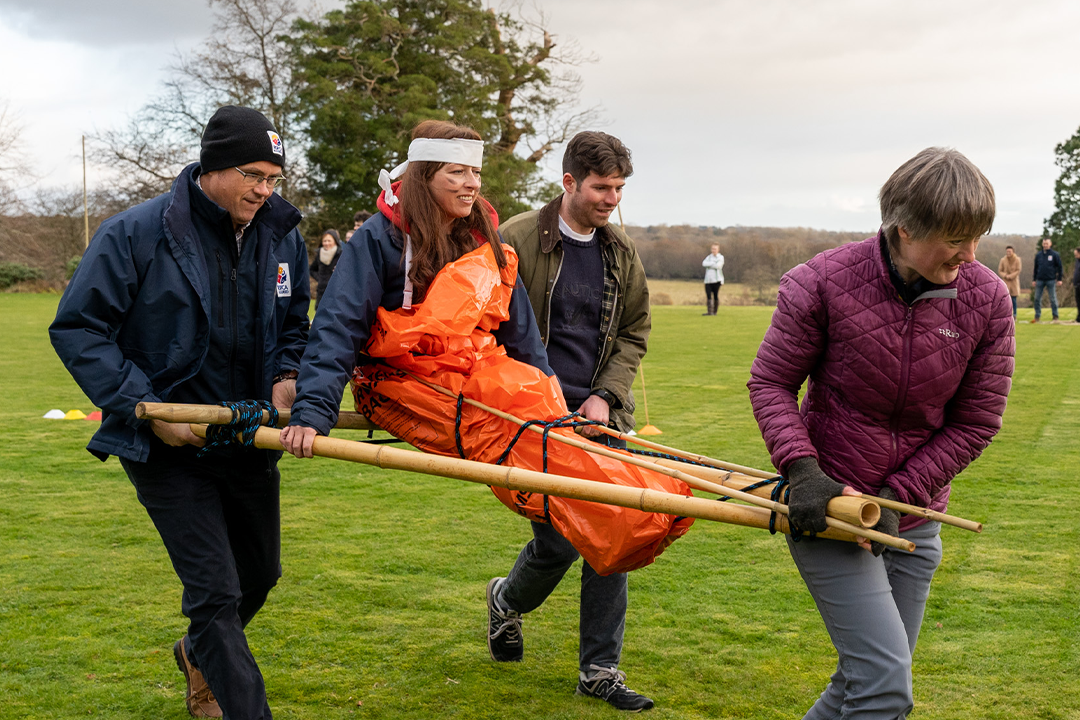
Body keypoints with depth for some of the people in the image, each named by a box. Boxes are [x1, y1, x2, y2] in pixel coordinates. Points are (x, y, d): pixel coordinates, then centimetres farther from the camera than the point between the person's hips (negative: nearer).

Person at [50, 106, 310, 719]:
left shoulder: (282, 237, 1)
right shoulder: (136, 233, -15)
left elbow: (295, 327, 15)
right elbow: (78, 330, -11)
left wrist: (288, 375, -7)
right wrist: (147, 409, -18)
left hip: (251, 438, 6)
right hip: (169, 445, -6)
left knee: (259, 574, 21)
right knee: (216, 592, -10)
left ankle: (201, 657, 51)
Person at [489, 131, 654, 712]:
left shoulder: (622, 252, 10)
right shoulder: (518, 240, -5)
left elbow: (633, 334, 15)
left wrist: (605, 396, 0)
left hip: (601, 415, 5)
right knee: (557, 542, -5)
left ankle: (600, 670, 15)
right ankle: (508, 599, 31)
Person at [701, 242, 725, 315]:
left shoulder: (720, 257, 3)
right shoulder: (709, 257, 16)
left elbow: (717, 266, -14)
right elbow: (704, 264, -3)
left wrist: (708, 264, -4)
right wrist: (713, 263, -10)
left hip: (716, 280, -3)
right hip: (708, 280, 3)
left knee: (716, 296, -1)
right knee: (708, 296, -8)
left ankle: (715, 311, 8)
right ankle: (710, 311, -14)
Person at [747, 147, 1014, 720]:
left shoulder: (986, 299, -7)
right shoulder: (823, 282, -16)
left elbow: (975, 423, -1)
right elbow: (770, 382, -5)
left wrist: (898, 494, -10)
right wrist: (802, 471, -20)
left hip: (912, 518, 5)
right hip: (828, 504, -4)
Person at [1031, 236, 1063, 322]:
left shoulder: (1055, 254, -1)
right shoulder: (1038, 255, 8)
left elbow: (1059, 267, 1)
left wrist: (1059, 279, -4)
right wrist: (1034, 279, 10)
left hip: (1051, 280, -3)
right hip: (1040, 280, 3)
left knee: (1053, 299, 1)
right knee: (1037, 299, 2)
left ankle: (1055, 316, 9)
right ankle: (1037, 317, 9)